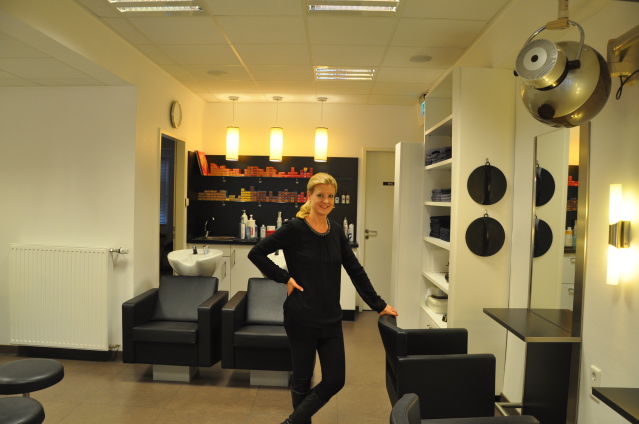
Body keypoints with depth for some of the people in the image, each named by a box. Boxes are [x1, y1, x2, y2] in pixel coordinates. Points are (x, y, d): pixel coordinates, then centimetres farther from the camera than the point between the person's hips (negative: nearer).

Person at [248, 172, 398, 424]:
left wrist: (378, 305, 7)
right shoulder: (295, 228, -10)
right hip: (302, 318, -5)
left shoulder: (336, 231, 5)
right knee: (302, 379, 10)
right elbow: (256, 253, -8)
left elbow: (355, 270, 8)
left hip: (331, 318, 5)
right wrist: (285, 278, -12)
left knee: (335, 380, 6)